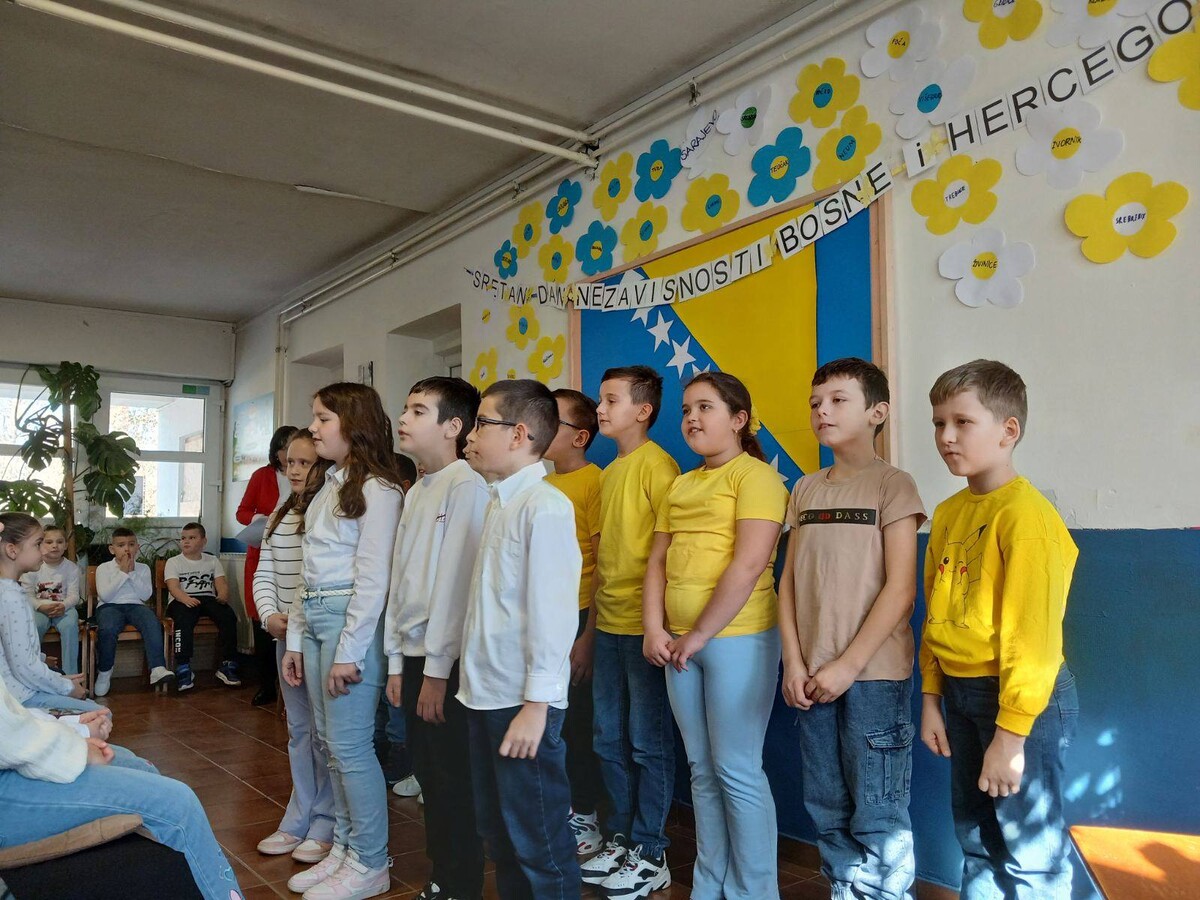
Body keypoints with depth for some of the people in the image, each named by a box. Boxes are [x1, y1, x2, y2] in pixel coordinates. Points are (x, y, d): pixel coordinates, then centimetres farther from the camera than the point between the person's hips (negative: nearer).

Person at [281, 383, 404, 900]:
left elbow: (373, 577, -15)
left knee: (350, 744, -3)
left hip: (352, 619, -9)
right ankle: (343, 849, 26)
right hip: (314, 618, 9)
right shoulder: (329, 488, 16)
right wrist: (295, 639, 15)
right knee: (330, 742, 13)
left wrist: (349, 652, -17)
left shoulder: (377, 489, -10)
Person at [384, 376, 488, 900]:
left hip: (447, 660, -8)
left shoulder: (468, 486, -13)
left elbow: (457, 580, -17)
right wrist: (396, 661, 12)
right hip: (412, 654, 8)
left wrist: (437, 669, -16)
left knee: (455, 782, 3)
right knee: (428, 775, 16)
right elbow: (400, 578, 13)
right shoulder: (415, 492, 13)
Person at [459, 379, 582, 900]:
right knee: (498, 832, 20)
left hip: (522, 701, -9)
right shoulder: (499, 502, 11)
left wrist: (536, 703, -19)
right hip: (486, 694, 9)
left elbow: (551, 609, -19)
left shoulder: (545, 506, -15)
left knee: (537, 840, 4)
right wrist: (474, 677, 14)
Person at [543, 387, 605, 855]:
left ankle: (584, 817, 21)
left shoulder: (593, 482, -11)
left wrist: (588, 635, -15)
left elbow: (603, 564, -13)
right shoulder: (542, 483, 11)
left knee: (577, 722, 4)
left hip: (577, 620, -7)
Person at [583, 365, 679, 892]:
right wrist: (594, 615, 15)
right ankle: (618, 839, 29)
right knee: (609, 739, 15)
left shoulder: (656, 465, -10)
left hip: (643, 625, -8)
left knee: (648, 743, 4)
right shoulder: (609, 473, 14)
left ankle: (650, 851, 17)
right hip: (609, 625, 8)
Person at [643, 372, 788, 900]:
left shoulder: (755, 476, -8)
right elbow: (658, 561, 13)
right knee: (702, 770, 15)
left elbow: (748, 565, -17)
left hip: (737, 639, -7)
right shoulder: (680, 486, 15)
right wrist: (655, 630, 0)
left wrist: (701, 634, -14)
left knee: (737, 771, 0)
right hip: (679, 644, 7)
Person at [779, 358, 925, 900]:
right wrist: (794, 662, -1)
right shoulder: (805, 490, 11)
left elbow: (900, 590, -10)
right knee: (827, 809, 16)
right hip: (813, 677, 5)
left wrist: (849, 664, -13)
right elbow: (789, 580, 9)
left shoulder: (891, 485, -5)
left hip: (874, 675, -5)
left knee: (877, 815, 2)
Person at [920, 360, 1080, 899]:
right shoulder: (948, 514, 6)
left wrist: (1010, 733, -19)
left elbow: (1031, 634, -20)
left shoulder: (1025, 514, -17)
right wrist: (931, 699, 11)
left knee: (1030, 855, 4)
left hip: (1023, 699, -7)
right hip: (960, 693, 8)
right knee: (975, 837, 21)